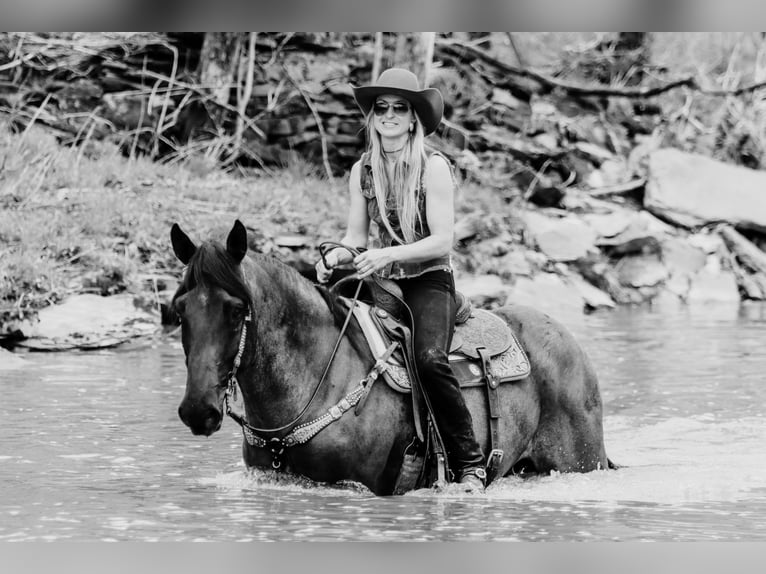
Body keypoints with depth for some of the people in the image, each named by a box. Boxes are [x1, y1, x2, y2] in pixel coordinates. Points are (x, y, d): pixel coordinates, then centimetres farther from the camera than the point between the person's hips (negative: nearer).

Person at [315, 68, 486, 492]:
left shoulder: (434, 168, -6)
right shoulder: (362, 171, 9)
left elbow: (442, 241, -12)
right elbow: (356, 237, 13)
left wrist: (388, 254, -24)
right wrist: (335, 256, -10)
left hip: (430, 282, -5)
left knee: (429, 359, -31)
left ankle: (470, 462, -21)